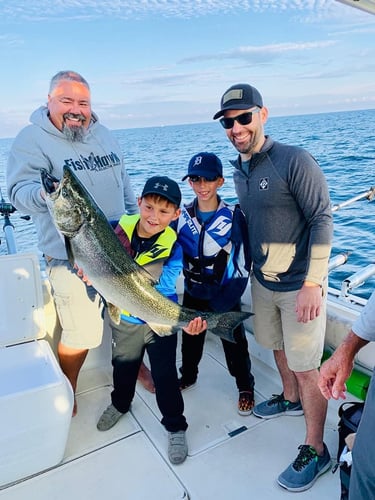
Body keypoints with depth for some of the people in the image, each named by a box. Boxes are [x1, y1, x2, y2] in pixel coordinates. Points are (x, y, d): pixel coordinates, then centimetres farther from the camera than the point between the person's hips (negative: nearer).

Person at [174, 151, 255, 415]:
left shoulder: (233, 216, -15)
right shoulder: (181, 216, -6)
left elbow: (242, 264, -13)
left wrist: (221, 304, -17)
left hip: (226, 296, -3)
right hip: (193, 294, 3)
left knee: (235, 344, 12)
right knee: (190, 339, 22)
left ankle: (245, 387, 37)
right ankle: (188, 376, 49)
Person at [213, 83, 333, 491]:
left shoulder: (294, 160, -18)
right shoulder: (238, 170, 5)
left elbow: (322, 220, -18)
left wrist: (313, 283, -21)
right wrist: (252, 268, 16)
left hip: (299, 285, -7)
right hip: (262, 281, 7)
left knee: (305, 366, 2)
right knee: (276, 346, 23)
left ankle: (315, 450, 22)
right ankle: (290, 399, 50)